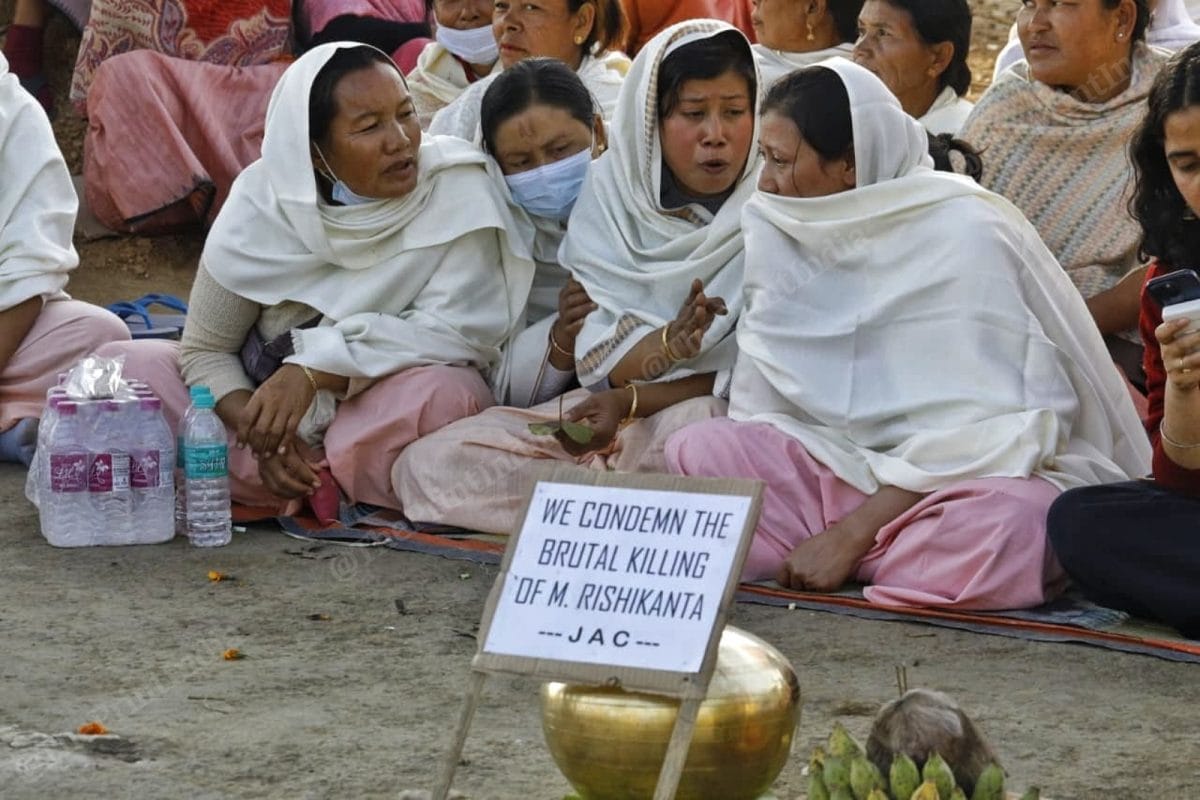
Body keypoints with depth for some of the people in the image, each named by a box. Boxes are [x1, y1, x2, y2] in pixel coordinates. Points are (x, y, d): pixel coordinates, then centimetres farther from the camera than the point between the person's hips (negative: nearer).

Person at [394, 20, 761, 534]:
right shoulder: (611, 193, 2)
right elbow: (598, 362, -5)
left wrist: (632, 400, -16)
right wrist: (669, 340, -26)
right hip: (611, 413, 4)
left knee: (689, 428, -42)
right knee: (429, 464, -15)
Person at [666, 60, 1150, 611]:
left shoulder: (967, 236, -13)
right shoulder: (778, 234, 6)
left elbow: (983, 431, -18)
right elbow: (762, 408, 2)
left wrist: (851, 534, -22)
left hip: (987, 475, -4)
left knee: (1003, 526, -39)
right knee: (696, 451, -18)